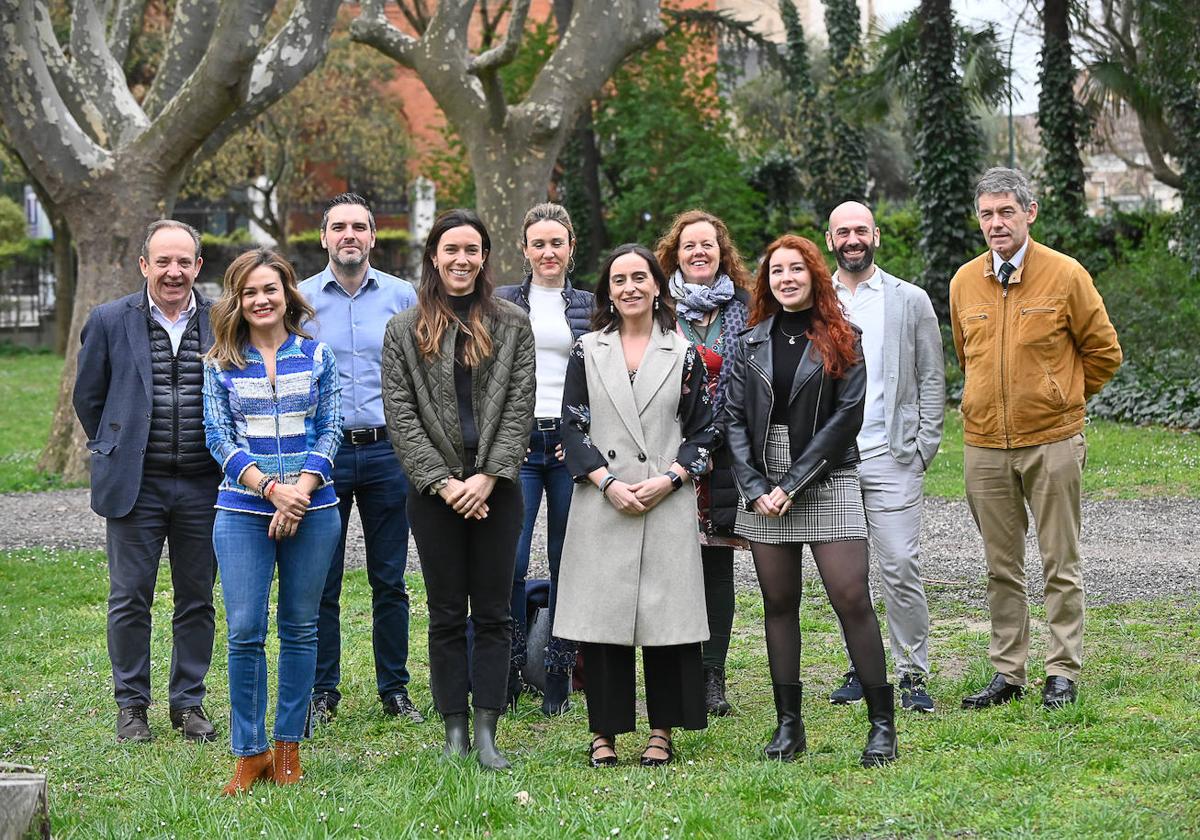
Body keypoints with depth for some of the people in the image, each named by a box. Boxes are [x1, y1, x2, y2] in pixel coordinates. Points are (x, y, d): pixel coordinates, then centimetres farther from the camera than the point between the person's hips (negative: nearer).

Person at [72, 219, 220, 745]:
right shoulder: (110, 321, -1)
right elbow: (87, 396, 8)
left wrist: (222, 455, 9)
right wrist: (115, 452, 10)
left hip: (202, 485, 1)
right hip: (134, 485, -1)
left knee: (197, 599, 8)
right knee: (129, 599, 3)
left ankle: (189, 702, 19)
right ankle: (131, 705, 15)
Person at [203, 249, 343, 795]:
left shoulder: (317, 357, 7)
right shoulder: (221, 364, 5)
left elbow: (329, 430, 3)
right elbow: (219, 438, 0)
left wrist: (301, 491, -11)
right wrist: (271, 488, -13)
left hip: (313, 508, 1)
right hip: (243, 510, -1)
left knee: (300, 629, 5)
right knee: (245, 631, -6)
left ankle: (288, 748, 15)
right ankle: (249, 753, 5)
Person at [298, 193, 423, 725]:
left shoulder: (401, 296, 4)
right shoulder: (300, 300, 3)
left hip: (387, 449, 1)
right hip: (321, 451, 0)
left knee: (389, 581, 6)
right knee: (320, 582, 3)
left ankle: (394, 689, 16)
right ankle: (322, 692, 13)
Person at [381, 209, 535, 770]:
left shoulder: (512, 325, 6)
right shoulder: (404, 330, 5)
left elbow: (519, 407, 0)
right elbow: (400, 414, -1)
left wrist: (488, 477, -11)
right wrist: (442, 482, -11)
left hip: (496, 490, 0)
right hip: (435, 492, 0)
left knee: (493, 614, 2)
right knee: (447, 615, 4)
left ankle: (487, 732, 5)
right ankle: (454, 731, 10)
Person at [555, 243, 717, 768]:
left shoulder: (683, 355, 8)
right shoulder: (588, 352, 9)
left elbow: (703, 430, 6)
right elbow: (573, 425, 4)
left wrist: (669, 479, -8)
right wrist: (608, 483, -9)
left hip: (667, 505, 0)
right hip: (601, 505, 0)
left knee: (665, 615, 0)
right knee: (601, 614, 0)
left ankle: (662, 730, 10)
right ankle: (604, 732, 8)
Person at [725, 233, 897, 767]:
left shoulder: (841, 341, 2)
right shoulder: (752, 344, 11)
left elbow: (847, 417, -6)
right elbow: (734, 419, 7)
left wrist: (793, 483, -11)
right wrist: (755, 488, -7)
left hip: (827, 480, -3)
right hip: (764, 487, 3)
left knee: (852, 600, -10)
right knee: (778, 604, 5)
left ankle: (882, 722, -4)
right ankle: (788, 724, 10)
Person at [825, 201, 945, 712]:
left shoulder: (911, 301, 5)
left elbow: (932, 381, 6)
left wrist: (923, 448, -3)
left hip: (891, 456, -2)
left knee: (901, 568, -8)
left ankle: (913, 673, 1)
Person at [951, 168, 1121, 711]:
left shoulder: (1065, 275, -5)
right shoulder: (964, 282, 6)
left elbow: (1103, 351, 4)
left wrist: (1062, 399, 11)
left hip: (1051, 443, -3)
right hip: (984, 446, 4)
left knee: (1060, 566, 3)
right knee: (1001, 569, 9)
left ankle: (1063, 672, 10)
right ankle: (1007, 672, 17)